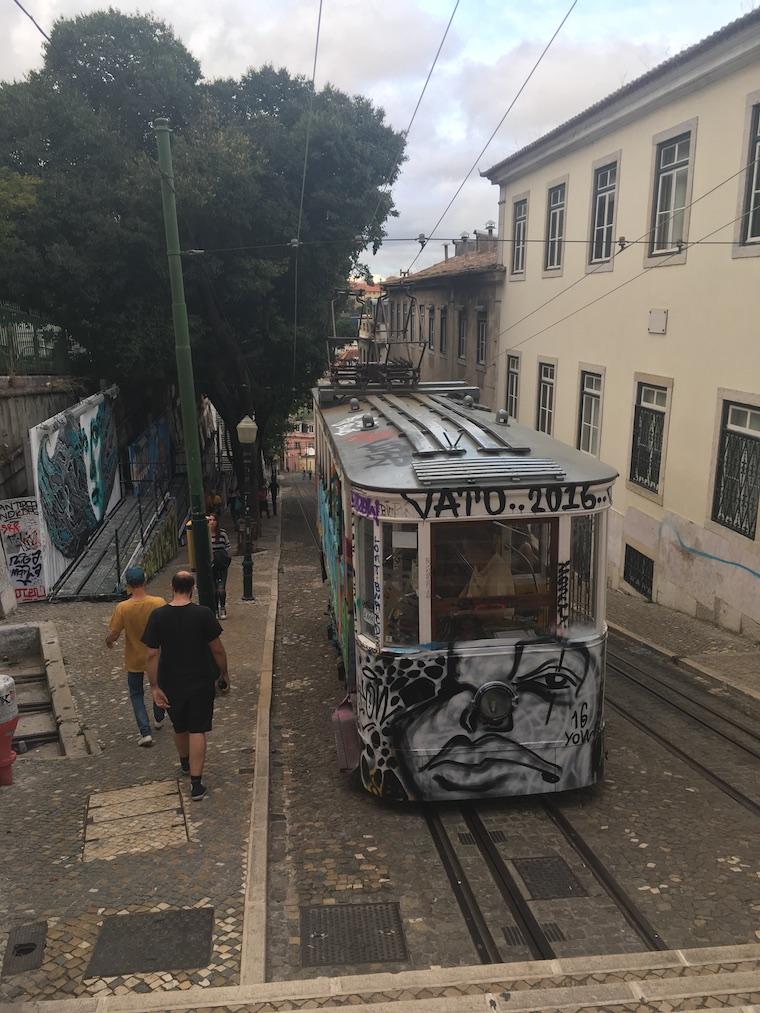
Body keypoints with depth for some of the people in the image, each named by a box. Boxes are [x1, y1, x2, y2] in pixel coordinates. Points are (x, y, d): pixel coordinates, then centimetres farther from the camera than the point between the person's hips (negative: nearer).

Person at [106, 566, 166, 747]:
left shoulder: (122, 608, -21)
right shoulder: (159, 603, -19)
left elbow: (113, 635, -17)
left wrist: (108, 642, 6)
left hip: (134, 659, -1)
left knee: (136, 694, 16)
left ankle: (145, 732, 6)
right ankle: (159, 718, 47)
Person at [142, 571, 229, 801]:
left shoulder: (158, 616, -10)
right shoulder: (203, 614, -14)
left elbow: (152, 655, -9)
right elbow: (217, 649, -8)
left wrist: (155, 687, -3)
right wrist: (224, 674, 6)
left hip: (171, 683, 2)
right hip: (200, 681, -2)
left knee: (179, 727, 23)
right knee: (197, 730, 4)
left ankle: (185, 763, 47)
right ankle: (196, 784, 0)